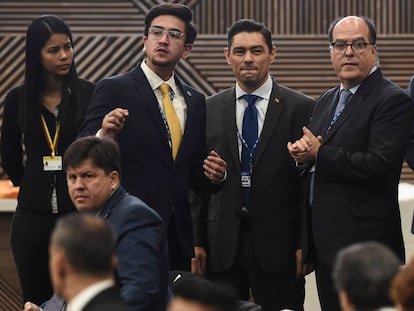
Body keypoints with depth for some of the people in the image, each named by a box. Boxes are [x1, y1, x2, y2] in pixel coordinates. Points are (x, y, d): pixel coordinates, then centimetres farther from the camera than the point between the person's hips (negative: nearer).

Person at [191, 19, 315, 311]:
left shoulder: (301, 108, 0)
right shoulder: (210, 109, 9)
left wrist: (306, 243, -5)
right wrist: (197, 240, 5)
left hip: (278, 243, -2)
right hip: (222, 244, 2)